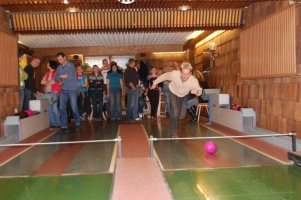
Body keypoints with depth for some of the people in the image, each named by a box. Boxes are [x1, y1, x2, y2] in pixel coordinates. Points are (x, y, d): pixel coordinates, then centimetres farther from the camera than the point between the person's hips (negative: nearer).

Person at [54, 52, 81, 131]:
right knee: (62, 108, 0)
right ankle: (64, 125, 8)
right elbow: (56, 79, 10)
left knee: (74, 108, -2)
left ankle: (77, 123, 18)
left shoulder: (71, 65, -4)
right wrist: (63, 76, -9)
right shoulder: (59, 68, 13)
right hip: (63, 90, 5)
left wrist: (61, 76, -1)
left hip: (72, 90, -5)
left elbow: (71, 77, -15)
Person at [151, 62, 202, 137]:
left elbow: (199, 91, -33)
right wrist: (155, 83, -4)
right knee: (175, 112, -15)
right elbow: (164, 76, -18)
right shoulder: (174, 74, -37)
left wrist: (196, 91, -58)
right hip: (173, 93, -2)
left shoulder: (194, 80, -38)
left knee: (182, 115, 3)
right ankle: (173, 132, 6)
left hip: (184, 95, 2)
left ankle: (173, 121, 39)